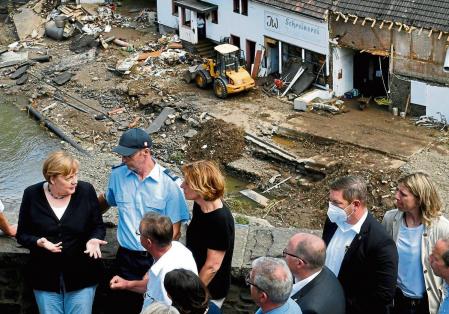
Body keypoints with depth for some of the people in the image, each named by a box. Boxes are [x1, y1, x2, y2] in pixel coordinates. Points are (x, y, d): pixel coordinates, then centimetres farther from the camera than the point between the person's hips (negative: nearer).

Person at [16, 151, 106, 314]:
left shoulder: (86, 191, -8)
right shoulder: (32, 195, -7)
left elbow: (98, 227, 3)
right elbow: (22, 234, 1)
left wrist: (94, 239, -19)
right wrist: (38, 242, -20)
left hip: (81, 276, 0)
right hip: (46, 278, 1)